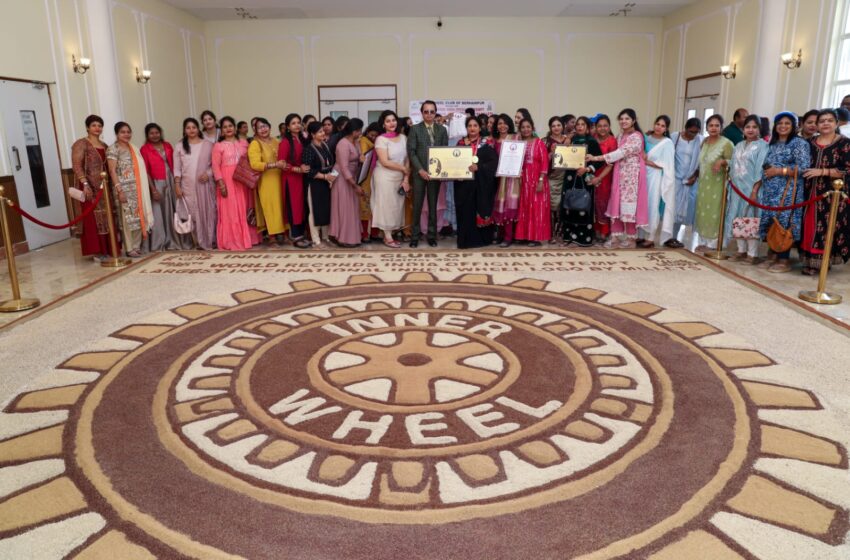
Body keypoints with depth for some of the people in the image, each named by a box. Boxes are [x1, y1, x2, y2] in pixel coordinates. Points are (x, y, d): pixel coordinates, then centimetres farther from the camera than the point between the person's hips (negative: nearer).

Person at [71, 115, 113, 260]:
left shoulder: (104, 146, 16)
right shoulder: (81, 144, -5)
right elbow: (77, 166, -13)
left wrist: (109, 184, 11)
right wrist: (85, 184, -23)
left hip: (104, 186, 7)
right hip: (90, 187, -7)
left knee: (106, 217, 7)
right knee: (93, 218, -5)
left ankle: (107, 248, 15)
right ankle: (96, 251, -2)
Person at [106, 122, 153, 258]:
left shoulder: (134, 149, 16)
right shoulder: (113, 149, -4)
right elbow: (112, 171, -11)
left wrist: (145, 188, 12)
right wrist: (119, 190, -18)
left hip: (138, 189, 6)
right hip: (125, 189, -6)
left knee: (139, 216, 7)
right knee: (128, 217, -4)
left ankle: (137, 246, 16)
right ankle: (129, 248, 3)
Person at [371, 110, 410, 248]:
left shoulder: (403, 138, 5)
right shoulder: (381, 139, -10)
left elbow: (407, 159, 5)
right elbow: (385, 162, -16)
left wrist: (406, 178, -4)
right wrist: (403, 169, -9)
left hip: (400, 177, 5)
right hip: (385, 177, -5)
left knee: (397, 205, 7)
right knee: (386, 205, 1)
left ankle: (390, 234, 16)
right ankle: (388, 237, 8)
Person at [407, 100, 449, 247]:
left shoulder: (442, 129, 9)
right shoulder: (415, 129, 1)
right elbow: (411, 152, -4)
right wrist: (420, 170, -14)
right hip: (419, 172, -2)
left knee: (433, 205, 8)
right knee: (417, 205, 2)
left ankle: (432, 236, 16)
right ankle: (415, 236, 10)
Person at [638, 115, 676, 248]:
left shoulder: (667, 143, -3)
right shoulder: (646, 138, 10)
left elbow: (666, 165, -9)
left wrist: (647, 162, -11)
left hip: (656, 178, -4)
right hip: (643, 176, 4)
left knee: (653, 206, -2)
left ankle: (650, 238, 4)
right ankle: (641, 235, 13)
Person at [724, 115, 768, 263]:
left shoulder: (762, 145, -3)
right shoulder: (739, 146, 16)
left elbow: (761, 169, -11)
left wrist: (755, 190, -19)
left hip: (751, 188, -6)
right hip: (737, 187, 6)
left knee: (751, 219, -6)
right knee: (738, 219, 7)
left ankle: (752, 254, -1)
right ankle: (741, 250, 15)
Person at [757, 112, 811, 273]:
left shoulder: (799, 143, -3)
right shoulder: (772, 144, 19)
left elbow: (804, 168, -13)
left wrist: (779, 171, -16)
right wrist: (757, 187, 11)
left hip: (787, 192, -7)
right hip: (770, 191, 7)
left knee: (783, 223, -7)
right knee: (770, 222, 6)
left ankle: (784, 260, 0)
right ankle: (772, 255, 14)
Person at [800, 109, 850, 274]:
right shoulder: (810, 143, 12)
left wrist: (821, 171, -18)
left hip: (833, 195, -4)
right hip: (811, 193, 4)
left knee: (829, 228, -5)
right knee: (810, 227, 3)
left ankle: (824, 261, 1)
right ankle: (811, 261, 10)